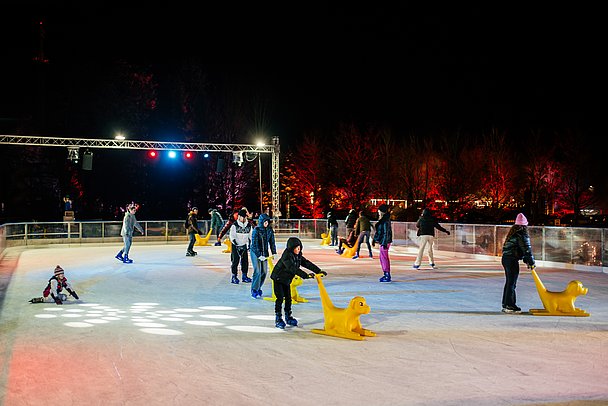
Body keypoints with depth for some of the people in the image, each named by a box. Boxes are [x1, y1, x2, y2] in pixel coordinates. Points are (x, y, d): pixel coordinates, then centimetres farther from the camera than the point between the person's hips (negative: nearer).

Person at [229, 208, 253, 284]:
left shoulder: (249, 226, 4)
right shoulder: (234, 225, -10)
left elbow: (250, 236, 14)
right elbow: (232, 236, -11)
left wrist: (249, 244, 5)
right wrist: (236, 244, -19)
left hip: (244, 246, 4)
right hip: (235, 246, -4)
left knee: (245, 261, 3)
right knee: (235, 261, -6)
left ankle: (244, 276, 15)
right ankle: (234, 277, 1)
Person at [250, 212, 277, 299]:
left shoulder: (270, 230, 0)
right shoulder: (256, 230, -15)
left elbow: (272, 242, 4)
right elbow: (254, 244, -17)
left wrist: (273, 253, -4)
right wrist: (259, 255, -21)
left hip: (265, 253, 5)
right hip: (255, 252, -5)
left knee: (264, 271, 4)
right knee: (257, 271, -11)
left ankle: (258, 288, 22)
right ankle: (254, 291, -3)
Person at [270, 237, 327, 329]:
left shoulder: (298, 256, -2)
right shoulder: (286, 256, -28)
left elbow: (307, 264, -2)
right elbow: (293, 269, -37)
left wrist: (319, 271, -10)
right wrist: (306, 275, -42)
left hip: (287, 280, 8)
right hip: (278, 279, -8)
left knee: (288, 298, 10)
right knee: (280, 298, -10)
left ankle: (288, 316, 23)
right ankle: (278, 319, -3)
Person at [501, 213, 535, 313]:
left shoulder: (513, 232, 17)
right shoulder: (522, 234, -11)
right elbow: (527, 249, -11)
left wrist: (526, 260, 22)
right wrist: (532, 262, -2)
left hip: (505, 258, 9)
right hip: (512, 260, -9)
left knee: (509, 282, 15)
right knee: (512, 283, -4)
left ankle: (505, 304, 21)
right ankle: (509, 305, -2)